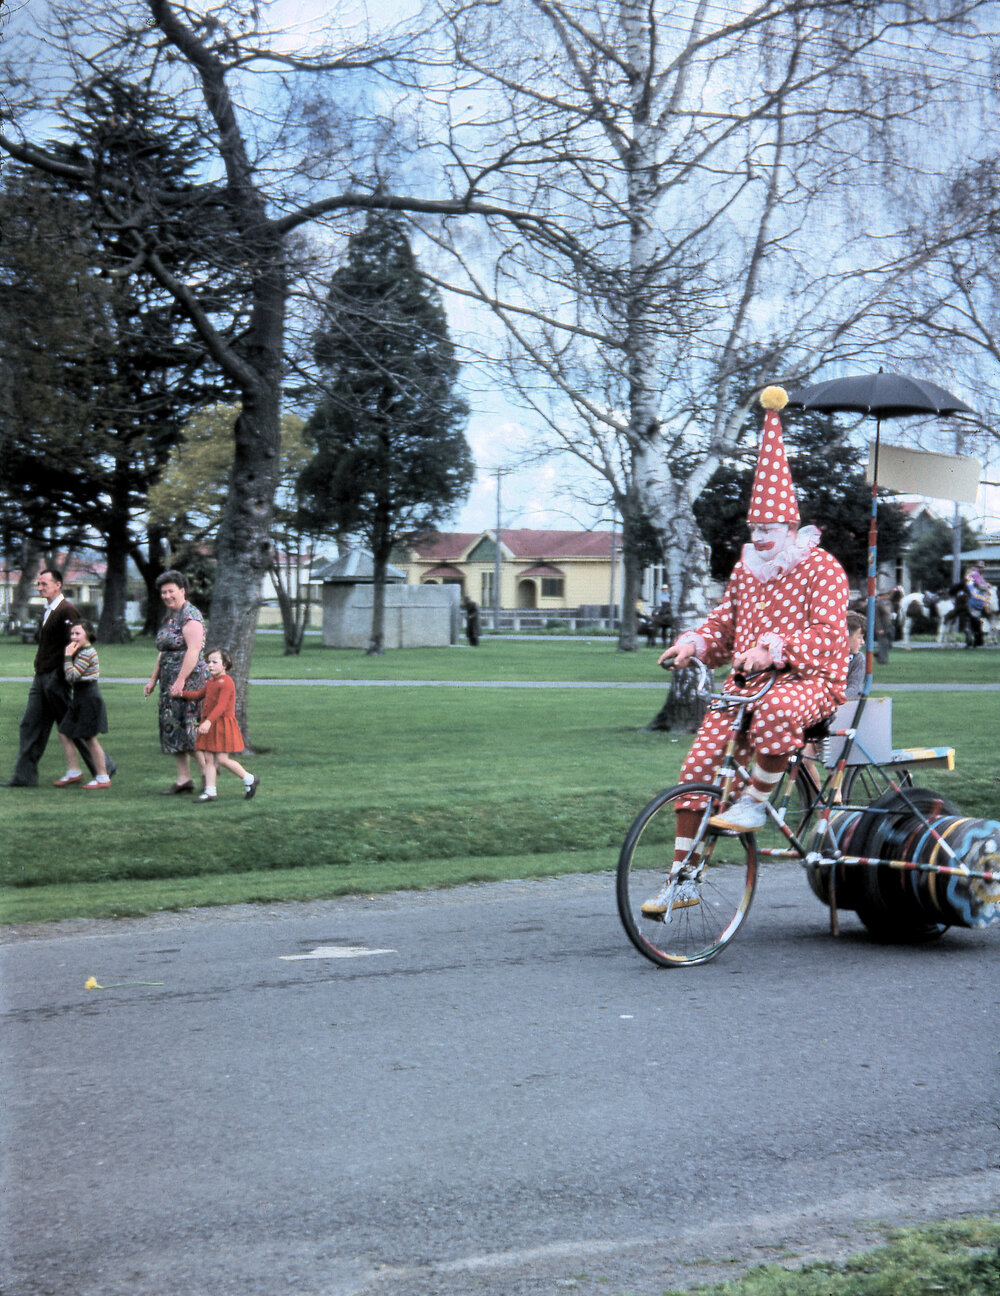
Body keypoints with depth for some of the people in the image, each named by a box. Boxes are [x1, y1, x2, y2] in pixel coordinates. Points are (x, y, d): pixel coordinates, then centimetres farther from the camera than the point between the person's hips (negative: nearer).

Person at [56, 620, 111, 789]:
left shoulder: (87, 654, -17)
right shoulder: (83, 651, 14)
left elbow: (71, 676, -23)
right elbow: (72, 679, 19)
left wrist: (68, 656, -17)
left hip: (89, 699, -10)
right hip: (80, 699, 10)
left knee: (89, 738, -5)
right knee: (64, 734, 10)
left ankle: (103, 778, 2)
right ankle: (72, 772, 16)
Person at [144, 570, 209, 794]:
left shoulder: (190, 616, -12)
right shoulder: (169, 617, 17)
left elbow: (193, 651, -21)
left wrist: (180, 680, -25)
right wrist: (153, 679, 19)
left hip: (190, 679, -10)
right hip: (171, 682, 10)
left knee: (188, 727, -10)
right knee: (172, 727, 7)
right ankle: (183, 778, 10)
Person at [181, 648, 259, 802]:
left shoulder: (226, 682, -16)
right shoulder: (211, 681, 14)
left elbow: (221, 706, -25)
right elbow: (198, 695, 26)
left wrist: (208, 721, -35)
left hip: (223, 724, -9)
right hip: (210, 725, 9)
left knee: (222, 759, -8)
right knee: (208, 758, 5)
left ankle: (249, 779, 10)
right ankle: (210, 792, 9)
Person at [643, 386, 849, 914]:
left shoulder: (822, 569, -6)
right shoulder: (744, 569, 14)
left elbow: (828, 634, -19)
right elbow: (724, 620, 21)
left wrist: (772, 648, -34)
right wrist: (692, 642, -2)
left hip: (810, 681, -6)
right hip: (744, 682, 6)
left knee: (775, 709, -43)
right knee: (697, 765, -10)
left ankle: (754, 803, -22)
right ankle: (684, 880, -4)